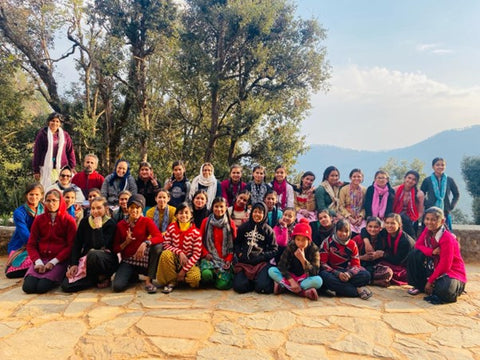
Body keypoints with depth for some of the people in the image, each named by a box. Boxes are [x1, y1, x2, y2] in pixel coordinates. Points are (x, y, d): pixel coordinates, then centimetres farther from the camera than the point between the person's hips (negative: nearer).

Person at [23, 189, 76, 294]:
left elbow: (71, 246, -5)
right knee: (28, 287, -19)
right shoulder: (39, 219, 10)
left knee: (42, 287, -24)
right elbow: (31, 244, 8)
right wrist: (38, 262, -9)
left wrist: (53, 262, -14)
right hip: (41, 258, 3)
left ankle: (56, 278, 7)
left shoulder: (69, 220, 0)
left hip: (59, 260, -3)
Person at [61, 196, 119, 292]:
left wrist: (98, 227, -19)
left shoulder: (111, 224, -9)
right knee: (66, 285, -17)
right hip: (86, 259, 5)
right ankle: (98, 279, -1)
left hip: (106, 260, -4)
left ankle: (103, 277, -12)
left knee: (93, 254, -41)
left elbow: (99, 246, -21)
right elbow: (76, 244, 3)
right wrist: (74, 264, -8)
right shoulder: (85, 222, 5)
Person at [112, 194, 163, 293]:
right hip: (128, 261, 2)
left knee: (157, 246, -31)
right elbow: (115, 249, 6)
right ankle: (133, 276, 15)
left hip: (144, 259, -1)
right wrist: (126, 242, -12)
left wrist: (145, 243, -37)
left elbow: (160, 237, -20)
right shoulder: (120, 225, 5)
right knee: (117, 286, -23)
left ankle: (148, 280, -16)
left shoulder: (147, 221, -2)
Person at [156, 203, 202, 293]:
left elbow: (197, 254, -11)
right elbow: (166, 244, -6)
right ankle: (172, 282, -12)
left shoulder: (196, 232, -10)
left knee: (195, 278, -30)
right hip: (174, 259, 1)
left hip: (188, 262, -1)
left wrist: (184, 269, -17)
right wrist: (179, 252, -22)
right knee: (165, 254, -32)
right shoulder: (171, 227, -4)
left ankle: (181, 277, 8)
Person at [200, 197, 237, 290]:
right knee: (206, 274, -32)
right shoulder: (206, 222, 5)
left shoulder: (231, 223, 5)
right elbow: (200, 240, 8)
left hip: (225, 258, 0)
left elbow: (233, 243, 5)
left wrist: (229, 259, -5)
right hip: (209, 257, 0)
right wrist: (205, 253, -7)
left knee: (222, 284, -18)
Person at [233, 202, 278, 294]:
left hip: (262, 263, -1)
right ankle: (251, 280, 12)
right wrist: (239, 254, -2)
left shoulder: (268, 230, 5)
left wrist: (262, 256, -11)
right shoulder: (243, 228, 10)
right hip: (244, 262, 2)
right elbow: (236, 243, 16)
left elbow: (274, 249, 3)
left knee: (262, 287, -23)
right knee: (239, 286, -20)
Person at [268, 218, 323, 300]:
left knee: (318, 280, -34)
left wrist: (303, 259, -37)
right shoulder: (290, 247, -10)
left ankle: (283, 286, -26)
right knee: (271, 270, -21)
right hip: (290, 277, 2)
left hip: (305, 279, -2)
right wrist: (291, 281, -27)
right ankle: (303, 292, -26)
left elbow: (314, 273, -23)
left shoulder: (314, 249, -14)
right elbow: (281, 265, -15)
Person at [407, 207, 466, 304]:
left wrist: (430, 281, -19)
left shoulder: (448, 238, -25)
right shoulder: (427, 230, -6)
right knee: (414, 255, -15)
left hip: (451, 271, -6)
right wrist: (432, 251, -23)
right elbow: (418, 245, -2)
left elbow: (444, 266, -24)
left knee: (444, 291, -36)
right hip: (434, 268, 6)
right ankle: (419, 286, -1)